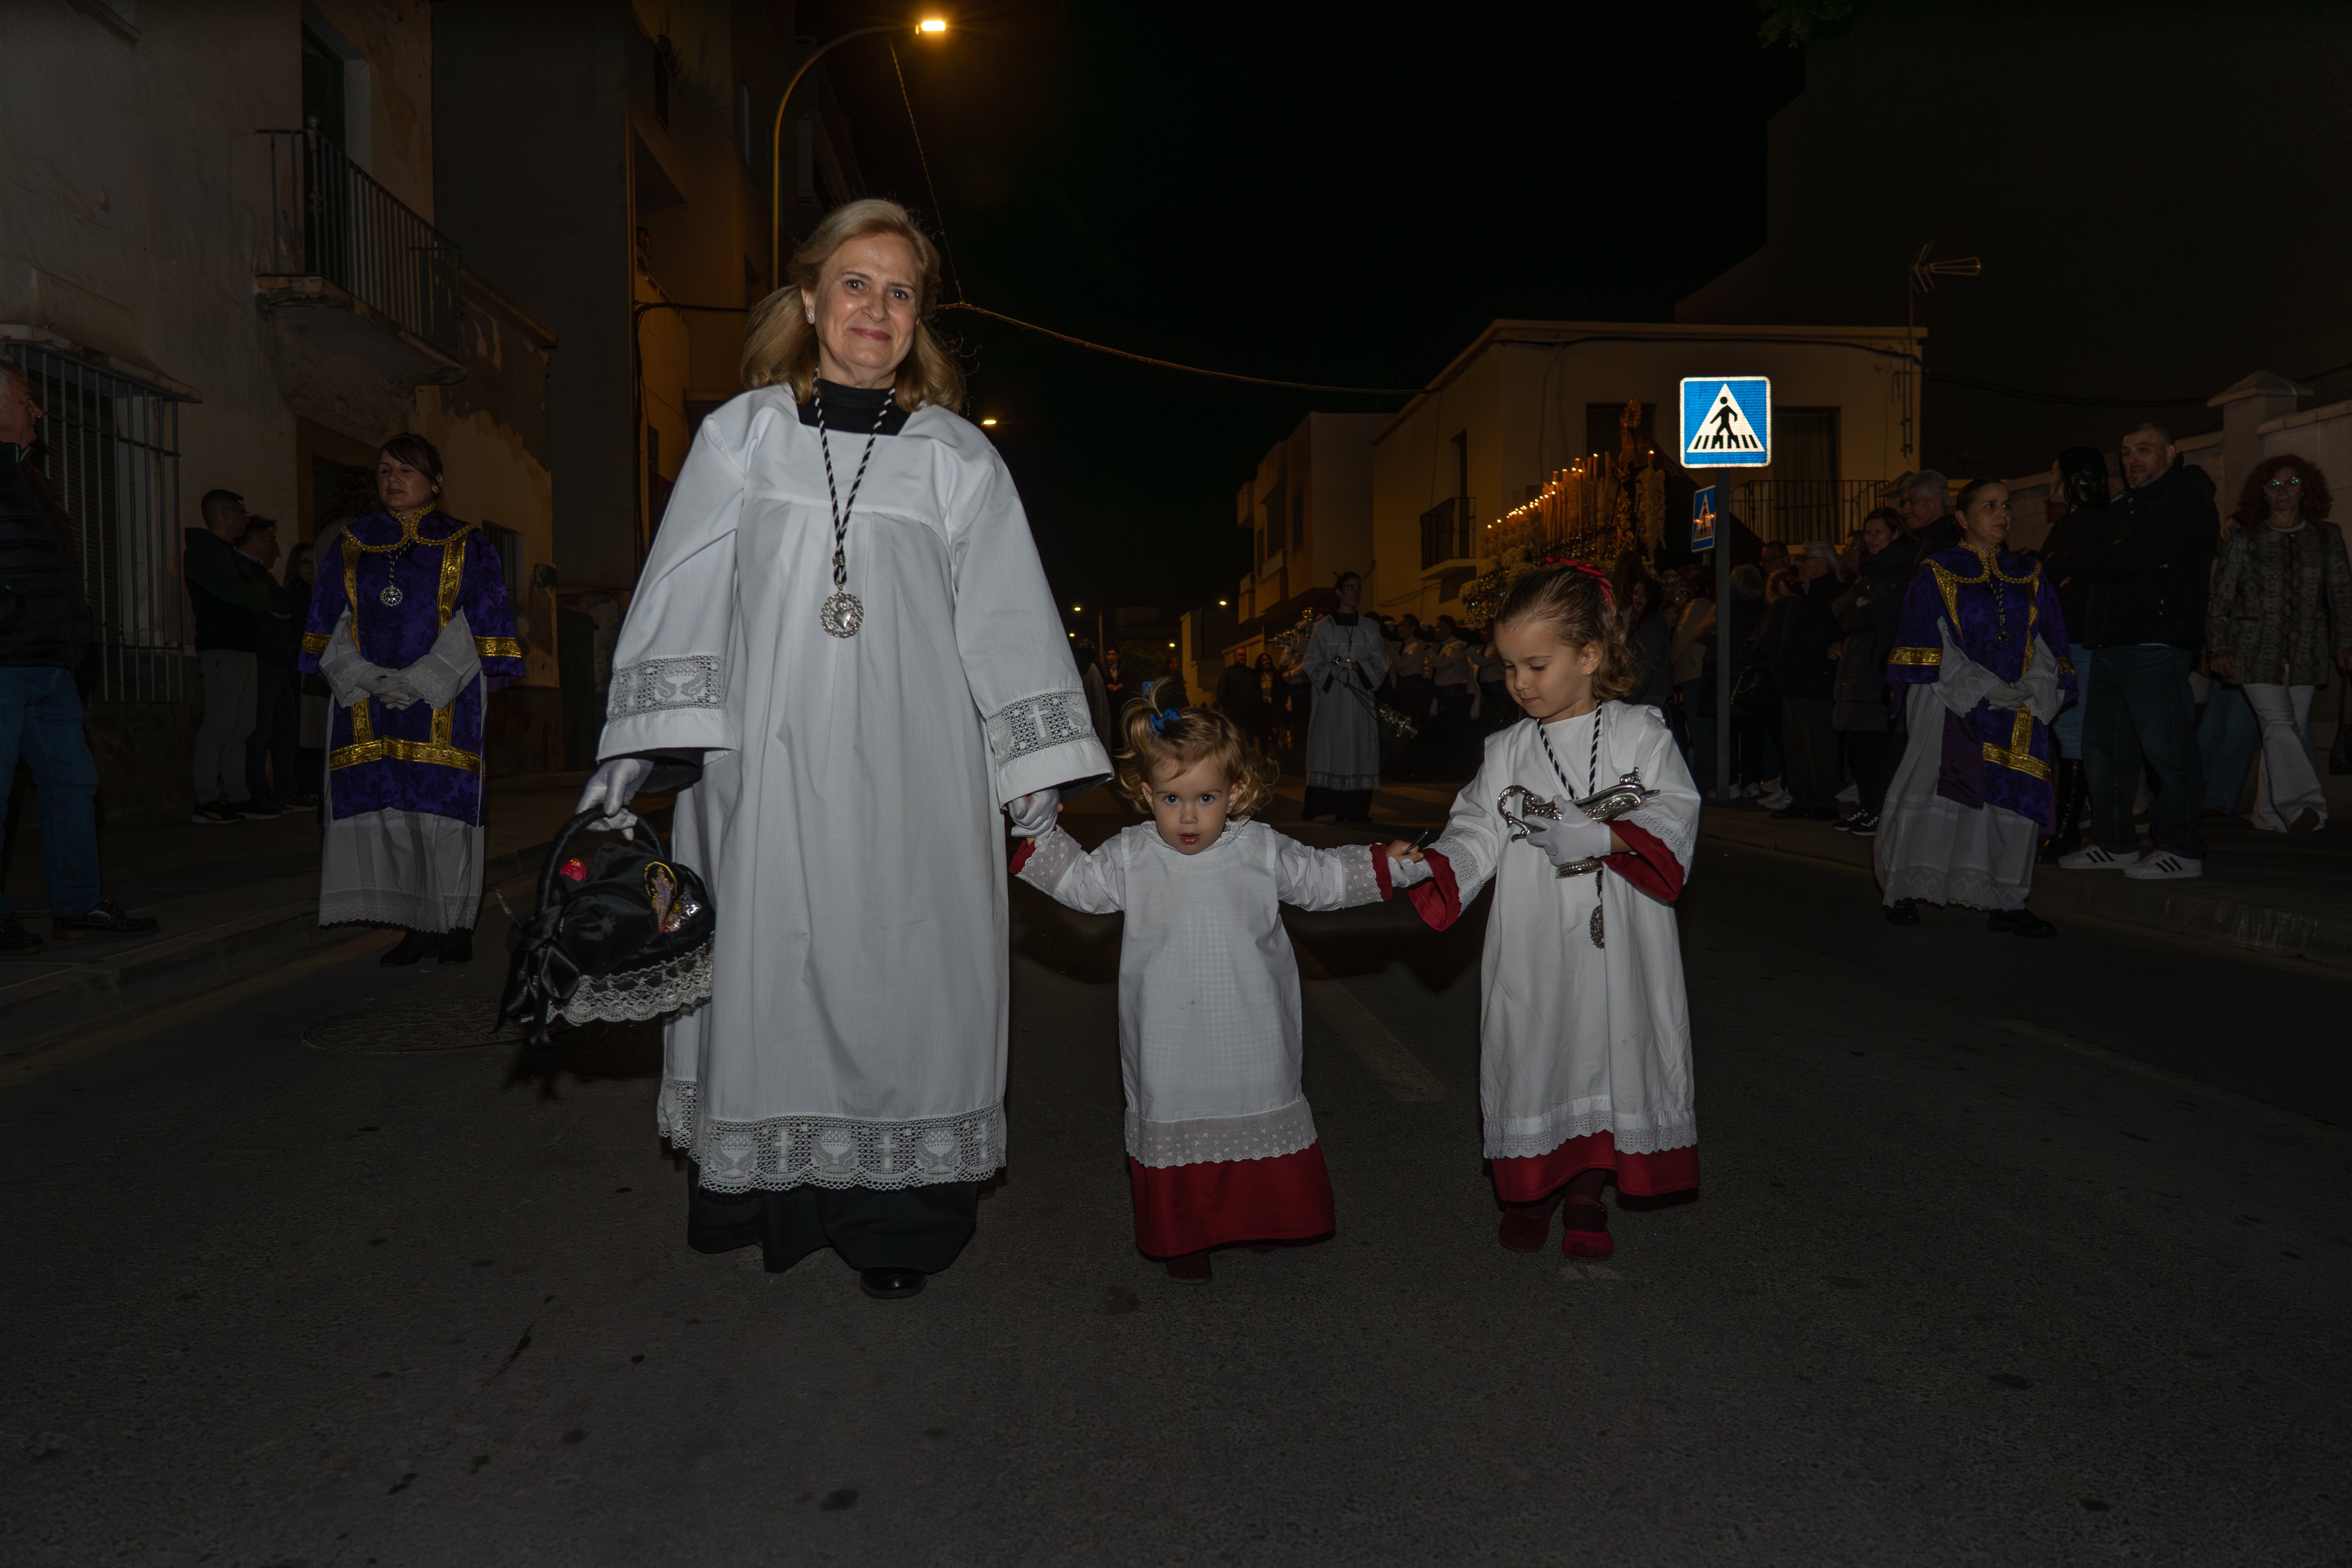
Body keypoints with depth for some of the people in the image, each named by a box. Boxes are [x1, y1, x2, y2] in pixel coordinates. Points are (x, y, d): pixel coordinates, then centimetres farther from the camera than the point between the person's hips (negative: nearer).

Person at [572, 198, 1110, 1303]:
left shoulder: (958, 457, 8)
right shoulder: (740, 436, 9)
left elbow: (1008, 624, 7)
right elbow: (677, 598, 8)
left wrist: (1037, 778, 3)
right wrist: (632, 749, 2)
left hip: (907, 776, 0)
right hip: (765, 768, 1)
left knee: (900, 977, 0)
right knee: (769, 971, 2)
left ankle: (894, 1220, 12)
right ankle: (777, 1199, 17)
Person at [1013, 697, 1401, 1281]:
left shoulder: (1261, 850, -3)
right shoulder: (1132, 856, -4)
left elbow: (1324, 878, 5)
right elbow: (1083, 883, 2)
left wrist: (1388, 866, -3)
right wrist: (1039, 831, -8)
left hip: (1250, 1033, 1)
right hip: (1169, 1039, 0)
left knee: (1262, 1120, 13)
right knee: (1173, 1124, 7)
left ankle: (1260, 1221, 35)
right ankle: (1183, 1237, 24)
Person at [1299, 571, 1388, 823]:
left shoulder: (1368, 629, 12)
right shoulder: (1324, 627, 6)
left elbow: (1381, 662, 6)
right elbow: (1312, 663, 2)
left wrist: (1357, 666, -10)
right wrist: (1333, 672, -15)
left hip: (1360, 697, 2)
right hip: (1331, 697, -2)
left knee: (1359, 749, -3)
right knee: (1329, 748, -8)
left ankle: (1356, 809, -3)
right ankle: (1314, 807, -6)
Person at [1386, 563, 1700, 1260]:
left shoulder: (1639, 733, -1)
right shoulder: (1507, 753, 6)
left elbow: (1674, 816, -11)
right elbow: (1477, 835, 0)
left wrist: (1604, 836, -27)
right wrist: (1425, 867, -18)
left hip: (1619, 944, -1)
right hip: (1533, 948, 2)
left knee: (1612, 1049, 8)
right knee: (1532, 1054, 7)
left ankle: (1588, 1194, 29)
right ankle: (1531, 1186, 31)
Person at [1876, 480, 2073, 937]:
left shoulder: (2029, 576, 16)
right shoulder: (1937, 573, 3)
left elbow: (2048, 642, 12)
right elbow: (1930, 642, -5)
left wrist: (2035, 687, -7)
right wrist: (1984, 689, -14)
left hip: (2018, 708, 4)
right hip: (1953, 704, -4)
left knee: (2015, 800, -2)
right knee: (1936, 790, -10)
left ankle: (2006, 904, 6)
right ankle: (1905, 894, -2)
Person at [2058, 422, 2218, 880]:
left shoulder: (2187, 498, -4)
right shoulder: (2127, 504, 25)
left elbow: (2140, 558, -17)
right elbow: (2096, 559, 19)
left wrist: (2098, 556, -1)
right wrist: (2105, 555, -2)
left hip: (2157, 643, -9)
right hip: (2115, 643, 9)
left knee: (2166, 748, -8)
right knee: (2103, 744, 10)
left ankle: (2182, 850, -2)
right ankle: (2115, 843, 18)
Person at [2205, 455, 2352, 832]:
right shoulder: (2244, 539, 4)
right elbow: (2220, 596, 3)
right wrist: (2218, 646, -5)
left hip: (2306, 651, 3)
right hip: (2258, 649, -3)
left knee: (2292, 729, 3)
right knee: (2279, 723, -17)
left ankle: (2271, 813, 11)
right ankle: (2304, 804, -20)